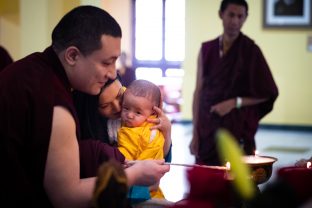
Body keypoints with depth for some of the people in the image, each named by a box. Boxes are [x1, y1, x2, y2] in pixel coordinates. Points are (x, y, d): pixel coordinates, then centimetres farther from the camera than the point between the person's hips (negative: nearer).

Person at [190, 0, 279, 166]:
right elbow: (199, 92, 5)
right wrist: (195, 134, 1)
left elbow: (267, 93, -1)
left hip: (238, 130, -3)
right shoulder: (206, 50, 5)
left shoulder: (250, 50, -5)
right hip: (208, 130, 3)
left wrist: (234, 102, -14)